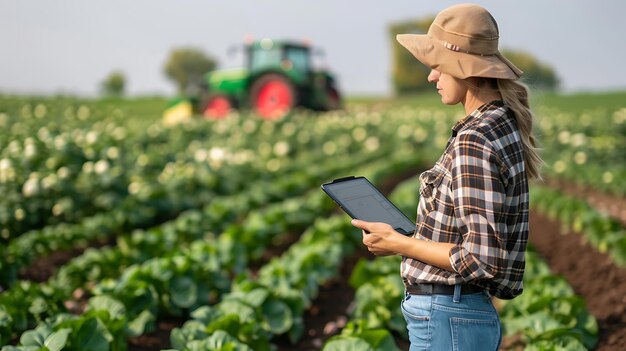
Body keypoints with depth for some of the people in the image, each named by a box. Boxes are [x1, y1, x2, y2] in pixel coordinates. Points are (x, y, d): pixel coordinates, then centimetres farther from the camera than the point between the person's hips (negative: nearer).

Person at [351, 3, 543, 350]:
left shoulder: (473, 142, -21)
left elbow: (481, 259, -24)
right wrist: (412, 233, 12)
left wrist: (398, 243, -14)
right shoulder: (505, 126, 8)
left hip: (445, 319, -10)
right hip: (470, 311, 10)